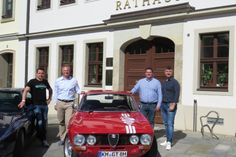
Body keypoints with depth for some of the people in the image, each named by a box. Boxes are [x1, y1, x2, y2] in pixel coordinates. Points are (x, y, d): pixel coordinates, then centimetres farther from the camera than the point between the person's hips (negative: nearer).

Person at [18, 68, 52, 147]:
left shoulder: (45, 82, 13)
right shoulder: (32, 82, -3)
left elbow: (50, 90, 30)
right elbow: (26, 90, -16)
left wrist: (49, 98, 17)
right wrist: (23, 100, -30)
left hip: (44, 105, 5)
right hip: (36, 105, -5)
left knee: (44, 122, 9)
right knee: (40, 122, -13)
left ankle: (43, 139, 18)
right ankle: (43, 139, -2)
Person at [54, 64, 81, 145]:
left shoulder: (74, 80, 6)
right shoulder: (58, 81, 10)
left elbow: (78, 91, 12)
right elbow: (56, 93, 14)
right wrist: (56, 103, 11)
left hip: (70, 103, -2)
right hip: (60, 103, 2)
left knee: (68, 122, -12)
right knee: (61, 122, 9)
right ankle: (62, 138, 20)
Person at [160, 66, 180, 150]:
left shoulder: (175, 82, -4)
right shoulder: (163, 82, 16)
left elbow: (177, 94, -11)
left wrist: (173, 104, -19)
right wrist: (160, 104, 13)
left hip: (171, 105, -6)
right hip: (163, 105, 6)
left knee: (170, 124, -8)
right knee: (166, 123, 9)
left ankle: (169, 142, -6)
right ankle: (167, 140, 17)